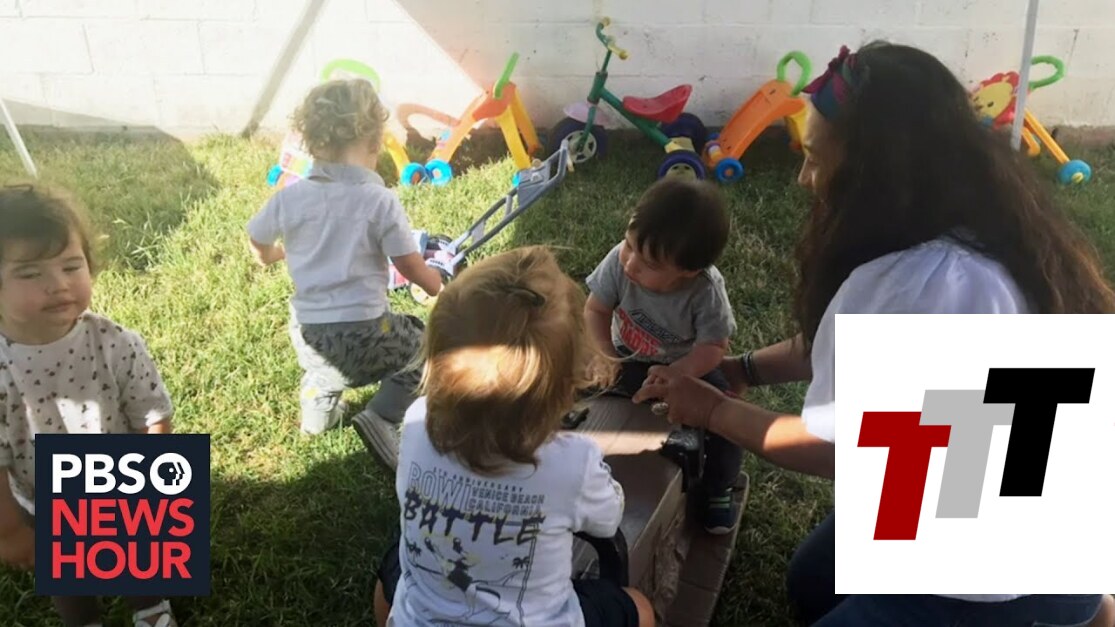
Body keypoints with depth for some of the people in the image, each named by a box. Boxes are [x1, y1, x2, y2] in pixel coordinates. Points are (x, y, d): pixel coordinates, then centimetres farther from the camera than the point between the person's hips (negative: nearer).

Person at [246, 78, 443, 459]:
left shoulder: (289, 197, -3)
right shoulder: (381, 201, -13)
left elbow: (258, 249, 13)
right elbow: (413, 269, -8)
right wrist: (438, 286, 14)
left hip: (308, 335, 6)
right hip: (364, 334, -5)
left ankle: (316, 407, 19)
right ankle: (382, 415, 2)